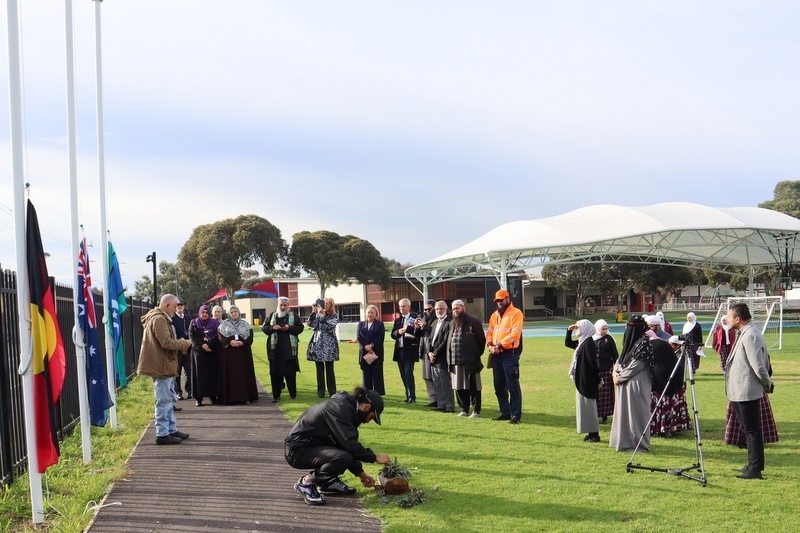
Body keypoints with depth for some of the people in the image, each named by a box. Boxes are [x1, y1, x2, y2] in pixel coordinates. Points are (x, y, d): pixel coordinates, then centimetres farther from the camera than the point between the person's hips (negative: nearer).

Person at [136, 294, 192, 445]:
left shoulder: (161, 318, 16)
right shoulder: (158, 319, -18)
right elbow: (166, 342, -23)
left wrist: (179, 342, 7)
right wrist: (184, 343, -11)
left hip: (166, 365, 11)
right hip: (162, 366, -11)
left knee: (169, 400, 17)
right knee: (164, 401, -6)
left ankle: (171, 429, 25)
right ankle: (162, 434, -2)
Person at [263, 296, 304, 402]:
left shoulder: (294, 316, 7)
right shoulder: (272, 316, 13)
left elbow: (300, 328, 1)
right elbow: (264, 328, 9)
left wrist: (289, 328, -14)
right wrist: (273, 328, -10)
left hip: (289, 349, -2)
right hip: (275, 349, 2)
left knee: (290, 372, 0)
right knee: (275, 373, 0)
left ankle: (293, 393, 11)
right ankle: (276, 395, 4)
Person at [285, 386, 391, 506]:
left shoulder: (347, 407, 10)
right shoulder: (340, 409, -20)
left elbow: (349, 444, 19)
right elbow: (350, 444, -25)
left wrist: (361, 473, 18)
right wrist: (375, 457, -14)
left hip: (312, 446, 10)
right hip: (297, 450, -10)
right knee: (343, 457, -28)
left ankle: (329, 482, 10)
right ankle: (306, 482, -10)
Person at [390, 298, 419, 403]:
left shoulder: (414, 318, -5)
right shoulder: (397, 320, 15)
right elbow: (393, 335, 10)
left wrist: (407, 329, -24)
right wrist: (398, 332, -11)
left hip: (409, 350, -6)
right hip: (399, 350, 6)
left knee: (408, 373, -10)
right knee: (403, 375, 9)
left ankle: (412, 397, -4)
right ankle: (408, 396, 17)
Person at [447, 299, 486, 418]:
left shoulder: (473, 322, -3)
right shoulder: (452, 324, 16)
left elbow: (481, 339, -2)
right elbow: (448, 342, 17)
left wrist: (477, 354, 0)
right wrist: (449, 359, 10)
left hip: (470, 362, -6)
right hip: (455, 362, 6)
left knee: (473, 387, -2)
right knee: (459, 388, 10)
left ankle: (476, 411, 3)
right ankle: (464, 410, 19)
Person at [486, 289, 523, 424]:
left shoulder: (516, 313, -6)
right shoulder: (494, 315, 18)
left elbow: (515, 333, -15)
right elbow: (489, 332, 14)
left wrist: (500, 344, -18)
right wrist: (490, 345, -5)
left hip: (510, 353, -8)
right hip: (496, 354, 8)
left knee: (512, 385, -7)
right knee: (499, 385, 10)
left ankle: (516, 415, -3)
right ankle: (505, 412, 19)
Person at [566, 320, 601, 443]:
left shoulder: (588, 344, -19)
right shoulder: (581, 342, 10)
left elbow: (593, 363, -21)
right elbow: (567, 343, 26)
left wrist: (597, 380, -18)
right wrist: (569, 331, 12)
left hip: (587, 380, -10)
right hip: (582, 380, 10)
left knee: (588, 406, -3)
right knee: (584, 405, 14)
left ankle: (594, 434, 4)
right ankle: (592, 433, 20)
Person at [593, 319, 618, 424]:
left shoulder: (609, 339, 2)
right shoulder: (591, 339, 4)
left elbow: (614, 354, 3)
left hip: (606, 370, -1)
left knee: (605, 394, 1)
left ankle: (605, 416, 8)